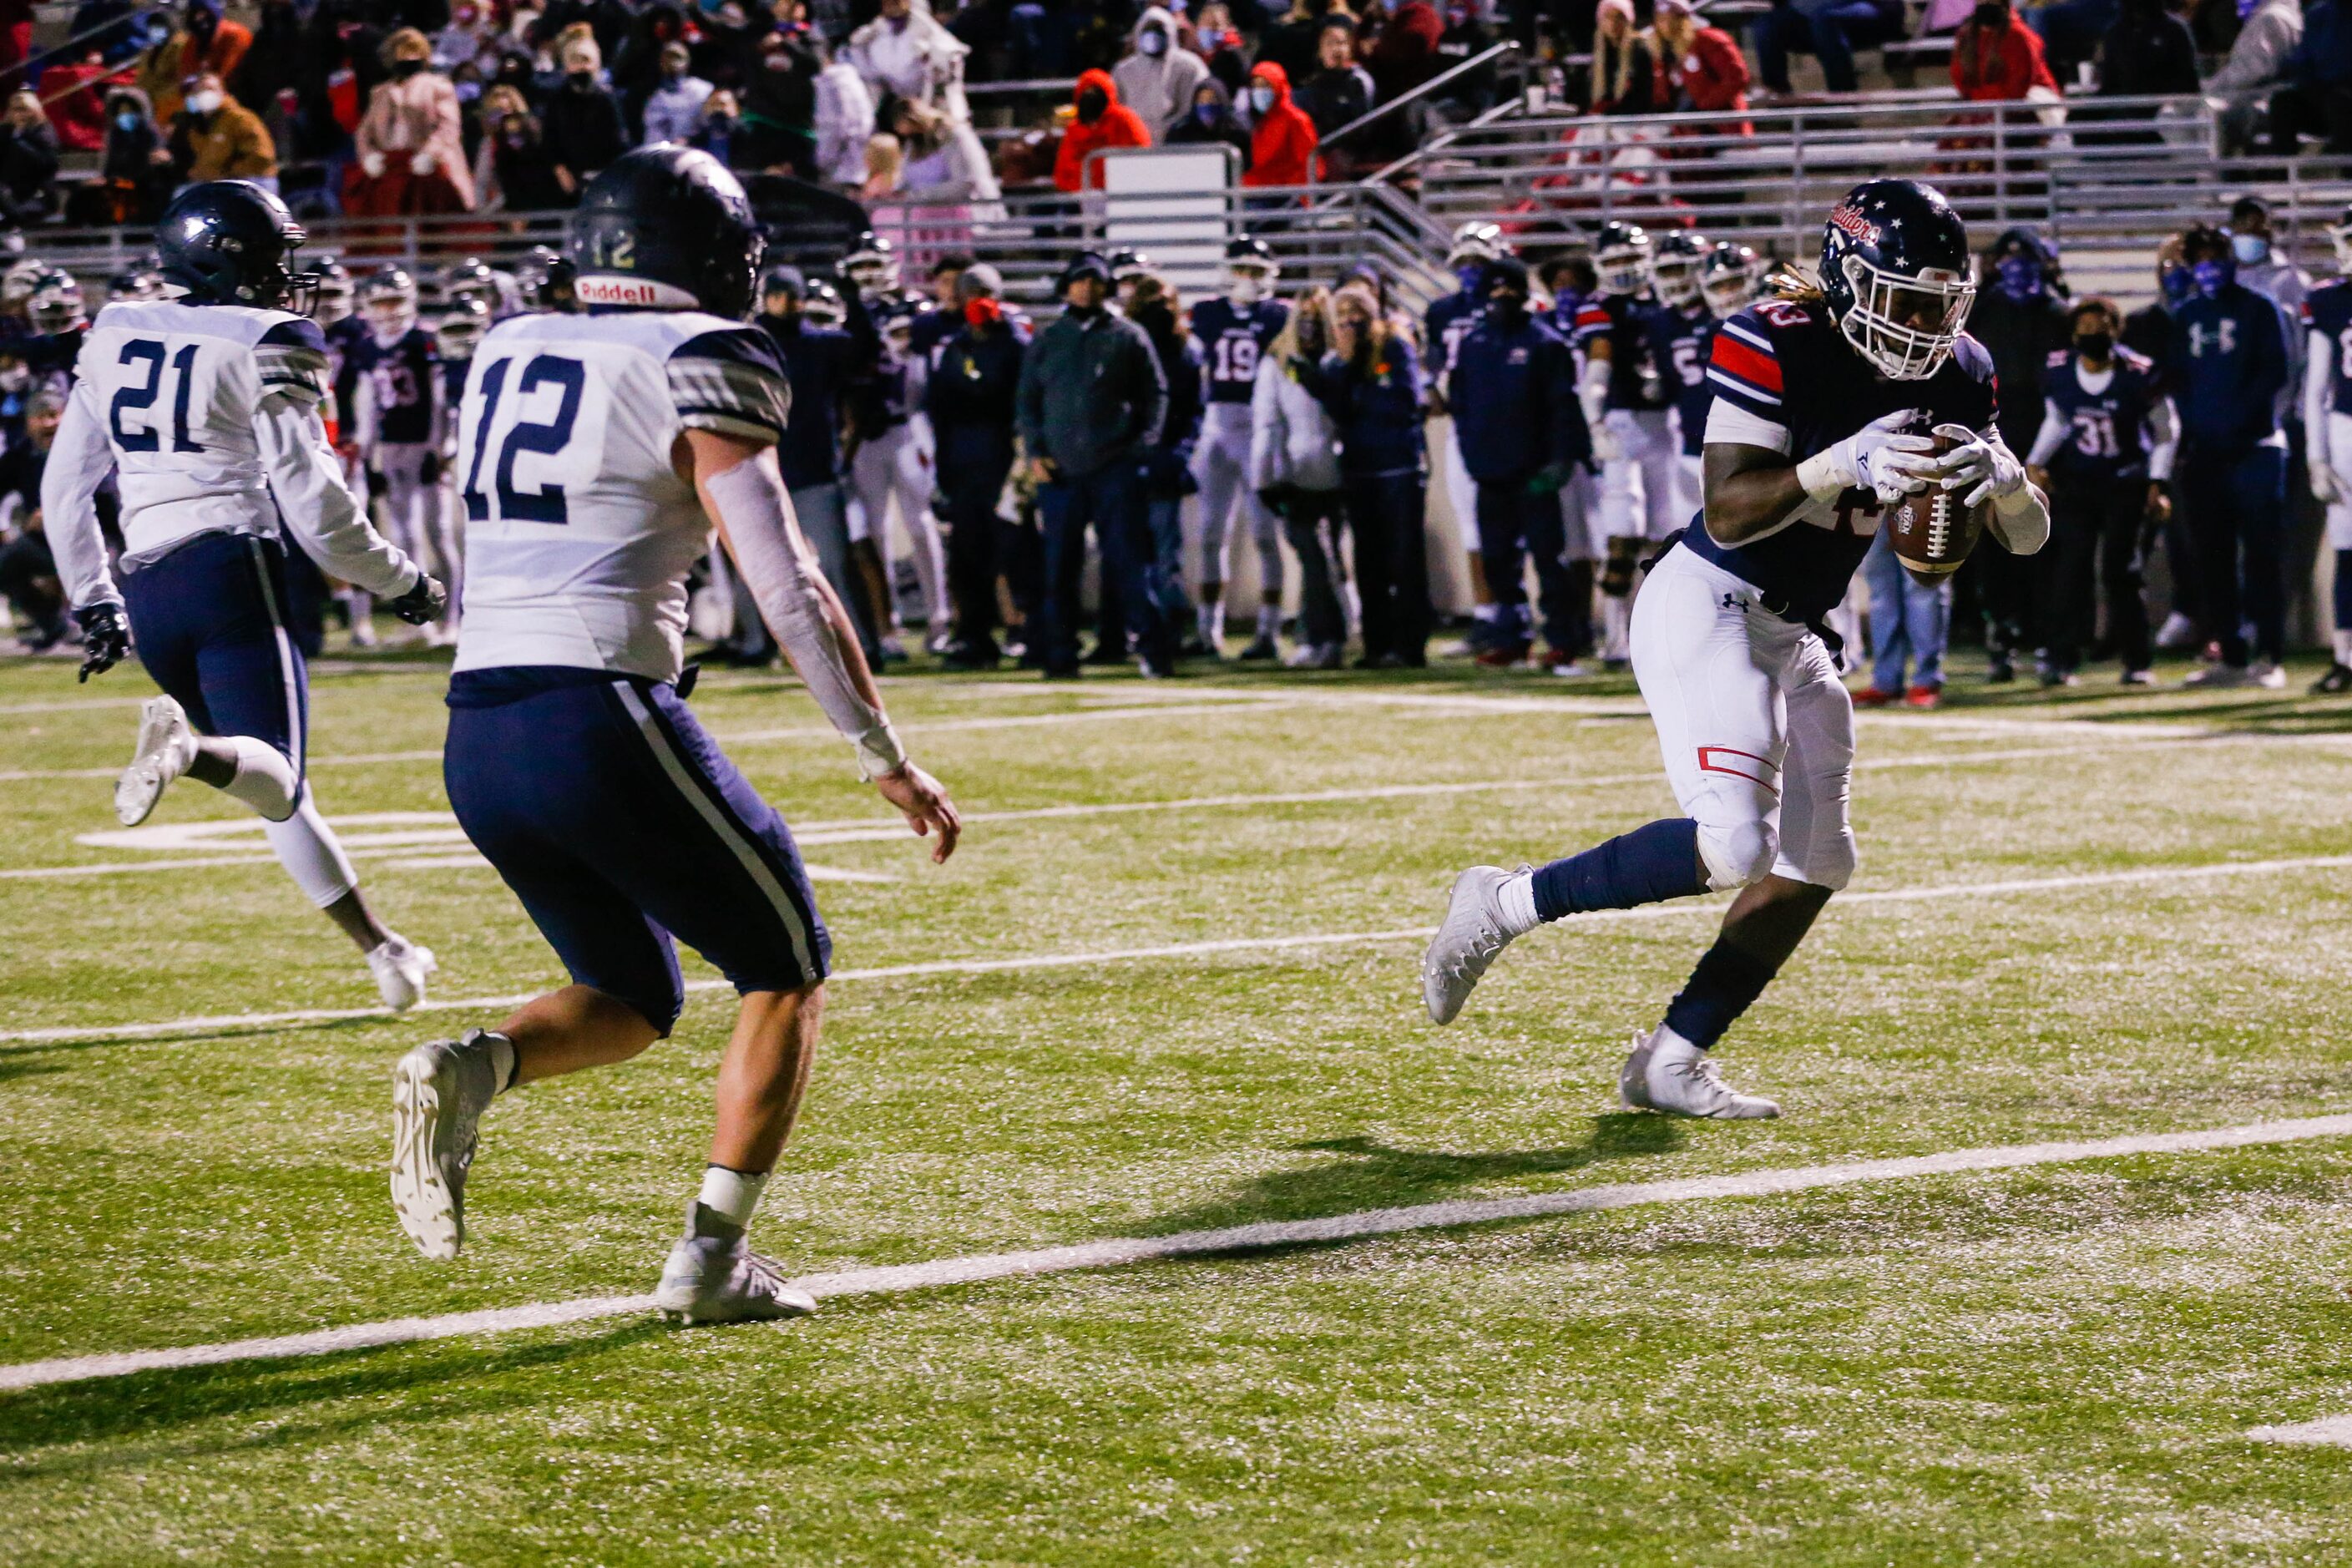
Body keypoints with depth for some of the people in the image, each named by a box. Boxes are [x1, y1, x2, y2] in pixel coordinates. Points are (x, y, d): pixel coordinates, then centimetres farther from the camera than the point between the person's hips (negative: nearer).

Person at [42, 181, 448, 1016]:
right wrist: (402, 582, 5)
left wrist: (94, 604, 26)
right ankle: (185, 748, -44)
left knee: (277, 789, 17)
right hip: (233, 570, -6)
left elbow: (65, 486, 18)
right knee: (274, 781, -12)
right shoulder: (266, 348, -4)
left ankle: (380, 947, 20)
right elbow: (310, 499, -9)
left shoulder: (115, 335, 14)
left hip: (146, 584, 7)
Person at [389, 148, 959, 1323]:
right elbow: (787, 586, -10)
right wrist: (886, 759, -5)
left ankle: (469, 1072, -8)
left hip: (475, 737, 7)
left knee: (631, 998, 22)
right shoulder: (696, 371, -5)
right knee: (786, 972, 13)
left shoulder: (507, 355, 15)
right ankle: (712, 1257, 4)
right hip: (600, 719, -7)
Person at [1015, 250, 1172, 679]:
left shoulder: (1127, 337, 9)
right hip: (1060, 468, 2)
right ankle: (1060, 655, 8)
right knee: (1060, 565, 2)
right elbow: (1027, 400, 16)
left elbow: (1155, 394, 10)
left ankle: (1154, 648, -7)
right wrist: (1035, 452, 3)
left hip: (1113, 466, -2)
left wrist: (1143, 444, -3)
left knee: (1129, 559, -8)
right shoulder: (1046, 342, 15)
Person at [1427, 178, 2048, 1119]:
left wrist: (2004, 479, -21)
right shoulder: (1772, 346, -18)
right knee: (1732, 846, -22)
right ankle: (1505, 905, -6)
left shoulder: (1956, 377, 2)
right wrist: (1843, 465, -38)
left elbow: (2029, 537, 2)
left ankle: (1670, 1061, 16)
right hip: (1707, 607, -9)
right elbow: (1727, 513, -24)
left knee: (1812, 866, 8)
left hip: (1794, 634, 9)